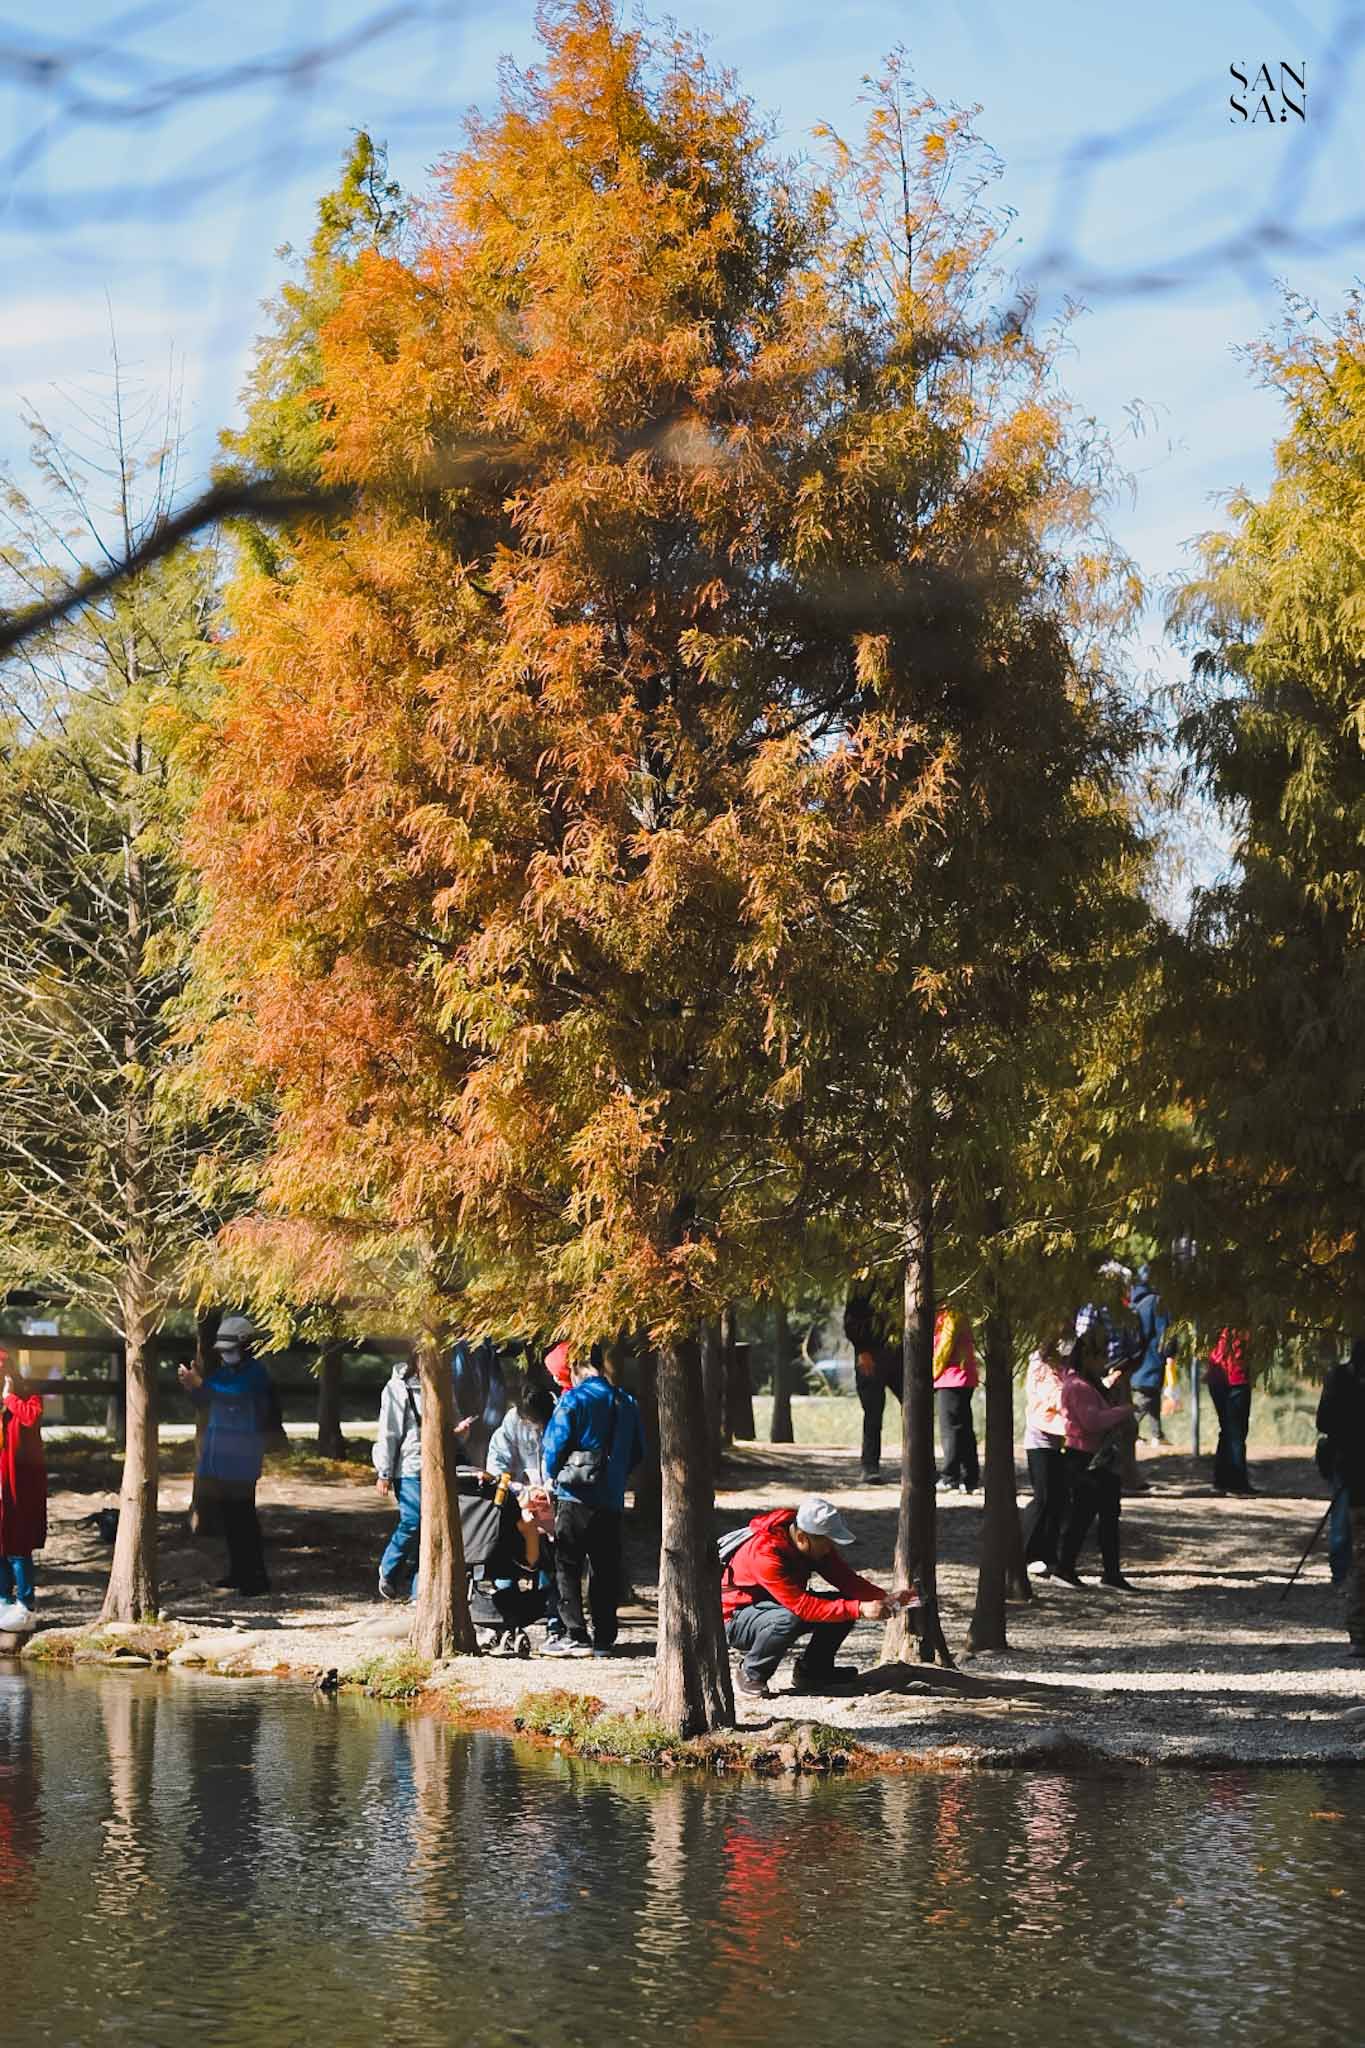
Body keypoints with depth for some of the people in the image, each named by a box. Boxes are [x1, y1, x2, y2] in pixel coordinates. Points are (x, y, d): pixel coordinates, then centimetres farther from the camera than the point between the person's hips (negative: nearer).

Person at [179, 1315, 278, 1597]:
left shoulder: (255, 1372, -10)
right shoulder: (222, 1370, 14)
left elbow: (235, 1393, -27)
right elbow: (203, 1402, 19)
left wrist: (201, 1383, -34)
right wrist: (191, 1387, -2)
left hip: (242, 1454, -8)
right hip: (219, 1452, 8)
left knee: (243, 1514, -10)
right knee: (228, 1513, 11)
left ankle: (256, 1577, -8)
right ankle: (238, 1571, 20)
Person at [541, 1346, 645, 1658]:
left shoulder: (574, 1400, -10)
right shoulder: (626, 1402, 10)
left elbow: (554, 1444, -10)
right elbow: (637, 1451, 16)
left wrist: (551, 1476, 8)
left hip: (576, 1496, -5)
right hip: (612, 1499, 6)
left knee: (567, 1567, 1)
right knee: (606, 1569, 10)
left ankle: (576, 1636, -4)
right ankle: (604, 1638, 11)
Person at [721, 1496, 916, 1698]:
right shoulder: (765, 1553, -34)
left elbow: (845, 1577, -7)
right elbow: (802, 1605, -38)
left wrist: (884, 1598, -24)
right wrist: (859, 1609, -41)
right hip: (734, 1621, -8)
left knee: (845, 1604, -8)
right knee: (789, 1618, -38)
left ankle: (811, 1670, 7)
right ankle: (751, 1674, -13)